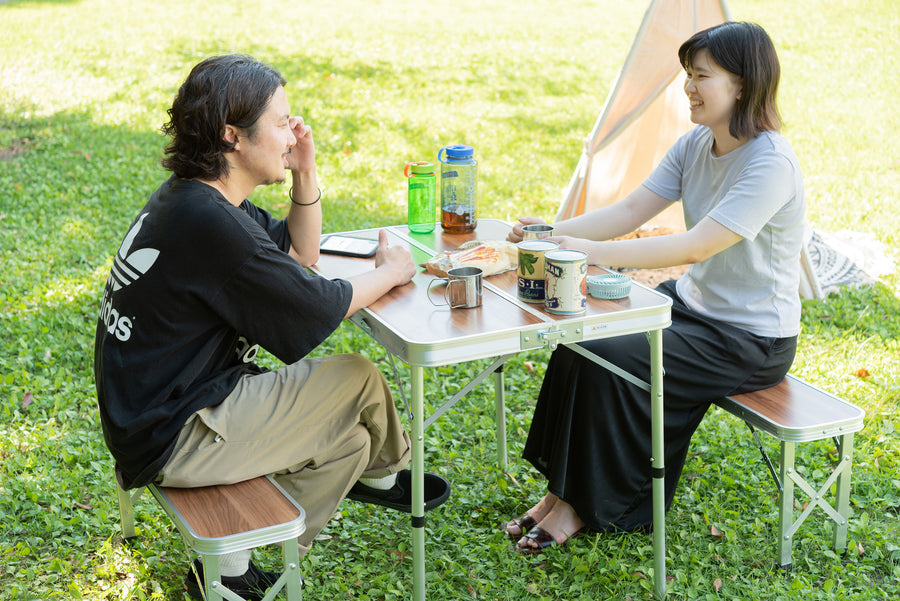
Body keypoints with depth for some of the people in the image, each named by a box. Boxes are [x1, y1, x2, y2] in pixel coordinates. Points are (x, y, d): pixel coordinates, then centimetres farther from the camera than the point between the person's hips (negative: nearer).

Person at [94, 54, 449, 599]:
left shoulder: (188, 198, 6)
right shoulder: (208, 223, -26)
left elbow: (300, 254, 17)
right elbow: (318, 308, -17)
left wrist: (306, 172, 2)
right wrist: (390, 272, 1)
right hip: (171, 440, -10)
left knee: (347, 441, 12)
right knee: (357, 378, -3)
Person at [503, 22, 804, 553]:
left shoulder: (771, 165, -24)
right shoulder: (695, 146, 2)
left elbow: (695, 247, -32)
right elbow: (630, 211, -2)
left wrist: (592, 252, -36)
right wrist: (554, 234, -17)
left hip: (752, 341, -8)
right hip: (692, 304, 8)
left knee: (610, 361, -21)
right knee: (580, 342, -9)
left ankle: (589, 506, -2)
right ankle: (562, 488, 1)